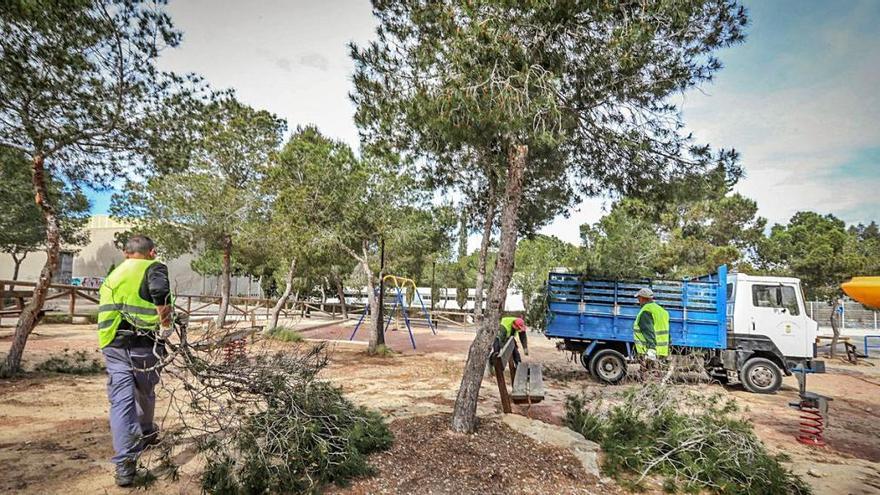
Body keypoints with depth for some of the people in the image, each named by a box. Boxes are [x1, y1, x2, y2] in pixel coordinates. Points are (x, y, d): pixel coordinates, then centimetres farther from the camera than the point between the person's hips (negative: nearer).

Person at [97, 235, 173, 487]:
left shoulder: (113, 276, 20)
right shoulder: (153, 268, -1)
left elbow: (106, 313, 23)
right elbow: (160, 291, -24)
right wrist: (165, 321, -14)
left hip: (113, 346, 4)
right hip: (142, 345, -4)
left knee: (121, 401, -1)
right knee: (145, 394, 19)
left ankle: (124, 465, -7)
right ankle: (146, 433, 43)